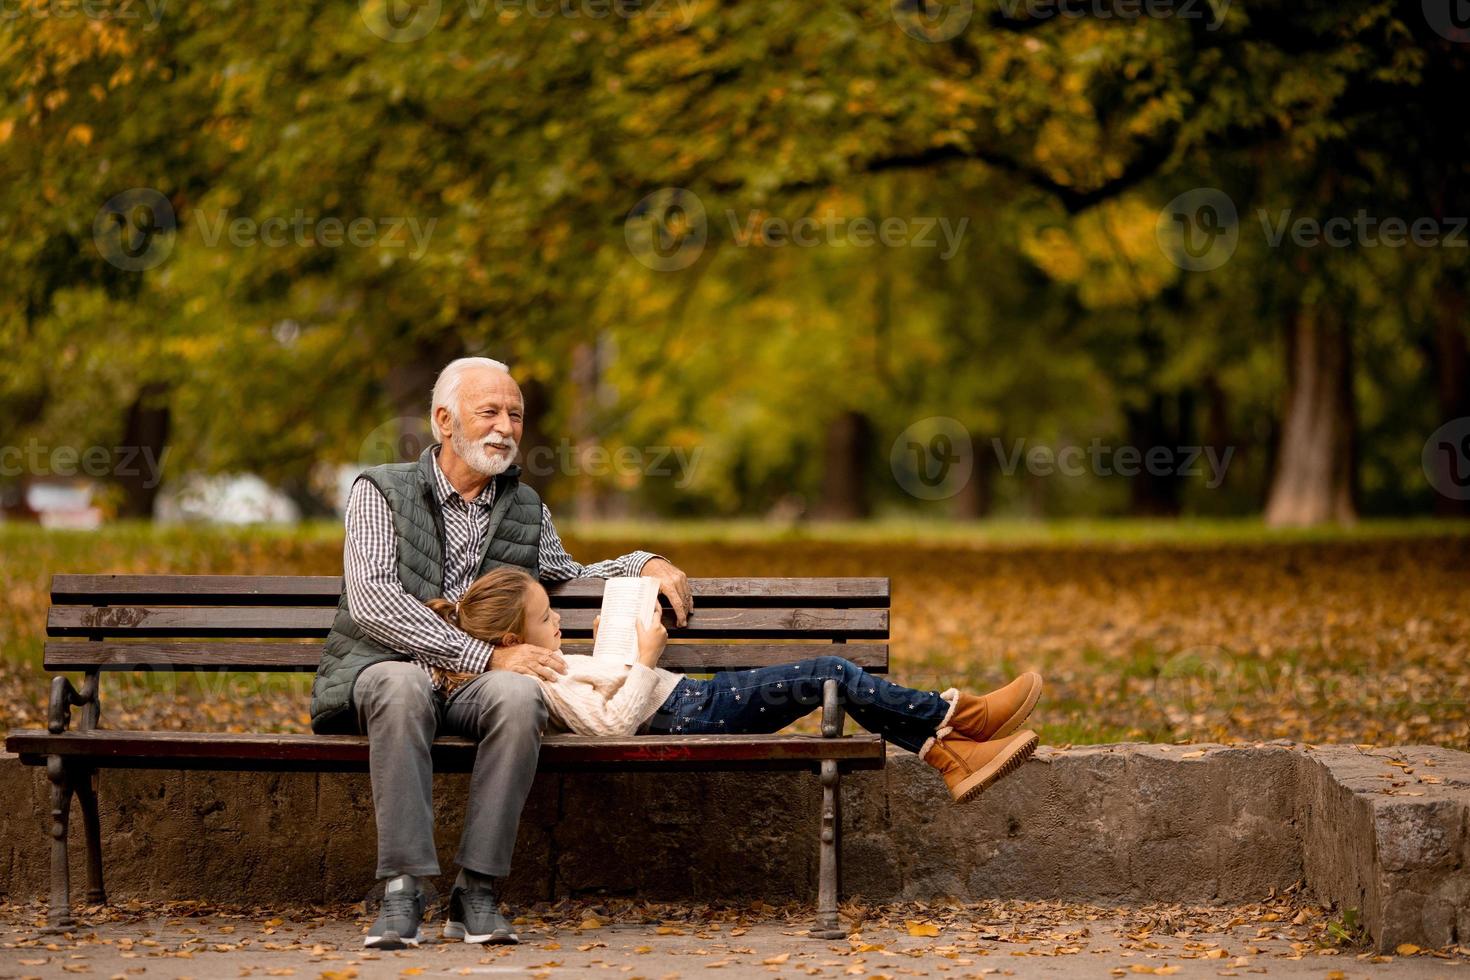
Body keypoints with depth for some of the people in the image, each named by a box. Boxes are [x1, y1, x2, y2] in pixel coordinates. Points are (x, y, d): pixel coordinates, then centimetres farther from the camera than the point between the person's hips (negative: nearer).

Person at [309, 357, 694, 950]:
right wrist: (486, 656, -19)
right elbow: (372, 602, -12)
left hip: (471, 692, 3)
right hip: (375, 674, -3)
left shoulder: (525, 510, 17)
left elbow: (567, 577, 36)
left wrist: (644, 564, 16)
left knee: (519, 692, -32)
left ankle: (477, 891, -30)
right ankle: (403, 891, -38)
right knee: (403, 683, -39)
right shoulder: (381, 492, 2)